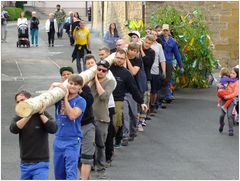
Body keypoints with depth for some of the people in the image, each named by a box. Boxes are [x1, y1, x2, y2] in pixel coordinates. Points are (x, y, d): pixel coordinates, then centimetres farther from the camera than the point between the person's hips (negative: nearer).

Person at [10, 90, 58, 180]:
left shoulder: (43, 115, -3)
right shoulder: (18, 118, 4)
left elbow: (53, 129, -19)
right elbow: (13, 129, -18)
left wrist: (41, 114, -19)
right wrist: (28, 116, -28)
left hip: (40, 163, -4)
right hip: (25, 164, 4)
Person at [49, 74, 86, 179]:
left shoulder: (80, 101, -6)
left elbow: (72, 115, -20)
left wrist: (66, 98, -18)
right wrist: (53, 87, -14)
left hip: (73, 140, -5)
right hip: (58, 139, 5)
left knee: (71, 171, -12)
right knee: (58, 172, 14)